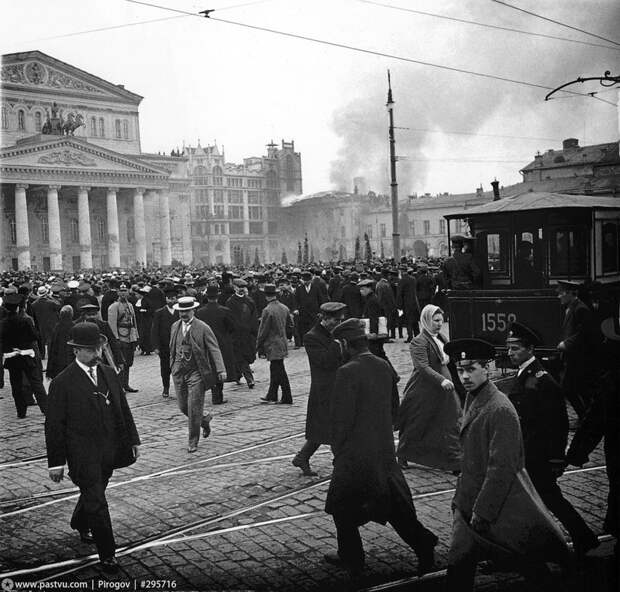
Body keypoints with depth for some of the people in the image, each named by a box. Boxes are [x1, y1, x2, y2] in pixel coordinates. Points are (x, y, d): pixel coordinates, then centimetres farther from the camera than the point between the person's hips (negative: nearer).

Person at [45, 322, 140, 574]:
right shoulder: (63, 383, -11)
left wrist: (133, 440, 11)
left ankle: (81, 525, 49)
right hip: (83, 455, -5)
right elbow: (54, 425, -9)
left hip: (109, 450, 6)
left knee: (94, 494, 20)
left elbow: (123, 410, 13)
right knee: (96, 501, -4)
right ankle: (107, 554, 8)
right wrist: (56, 462, -9)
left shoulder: (110, 375, 6)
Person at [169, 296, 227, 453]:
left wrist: (221, 370, -21)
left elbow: (214, 349, -12)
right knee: (183, 407, 9)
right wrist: (172, 366, 16)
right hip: (179, 372, 5)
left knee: (194, 409, -5)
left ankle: (193, 442, 8)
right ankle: (204, 420, 37)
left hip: (196, 372, -5)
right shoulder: (175, 327, 8)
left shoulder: (203, 328, -9)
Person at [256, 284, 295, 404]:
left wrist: (259, 347, -6)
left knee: (280, 372, -2)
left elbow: (263, 331, -14)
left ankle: (287, 398, 2)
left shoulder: (267, 311, -18)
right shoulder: (284, 308, 4)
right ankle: (272, 396, 28)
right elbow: (290, 326, 12)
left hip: (272, 346, -8)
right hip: (282, 344, 8)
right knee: (275, 370, 17)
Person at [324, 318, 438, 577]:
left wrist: (337, 449, -4)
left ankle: (351, 558, 23)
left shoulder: (347, 372, -20)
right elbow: (394, 407, 11)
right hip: (385, 449, 6)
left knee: (342, 506, 13)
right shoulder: (384, 366, 2)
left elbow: (341, 417, -18)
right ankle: (422, 544, 10)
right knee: (395, 504, 16)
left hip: (355, 453, -6)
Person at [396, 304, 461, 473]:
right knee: (415, 427, 6)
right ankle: (402, 457, 27)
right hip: (424, 392, -7)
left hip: (444, 389, 7)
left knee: (452, 424, 1)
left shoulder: (441, 338, 12)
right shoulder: (419, 342, -15)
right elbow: (423, 366, -26)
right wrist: (441, 380, -36)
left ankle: (455, 463, 5)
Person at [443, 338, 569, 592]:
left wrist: (482, 512, -19)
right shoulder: (472, 399, 7)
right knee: (458, 563, 8)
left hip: (498, 508, -8)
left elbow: (501, 467, -22)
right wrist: (461, 499, 13)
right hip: (469, 503, 8)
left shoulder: (500, 409, -21)